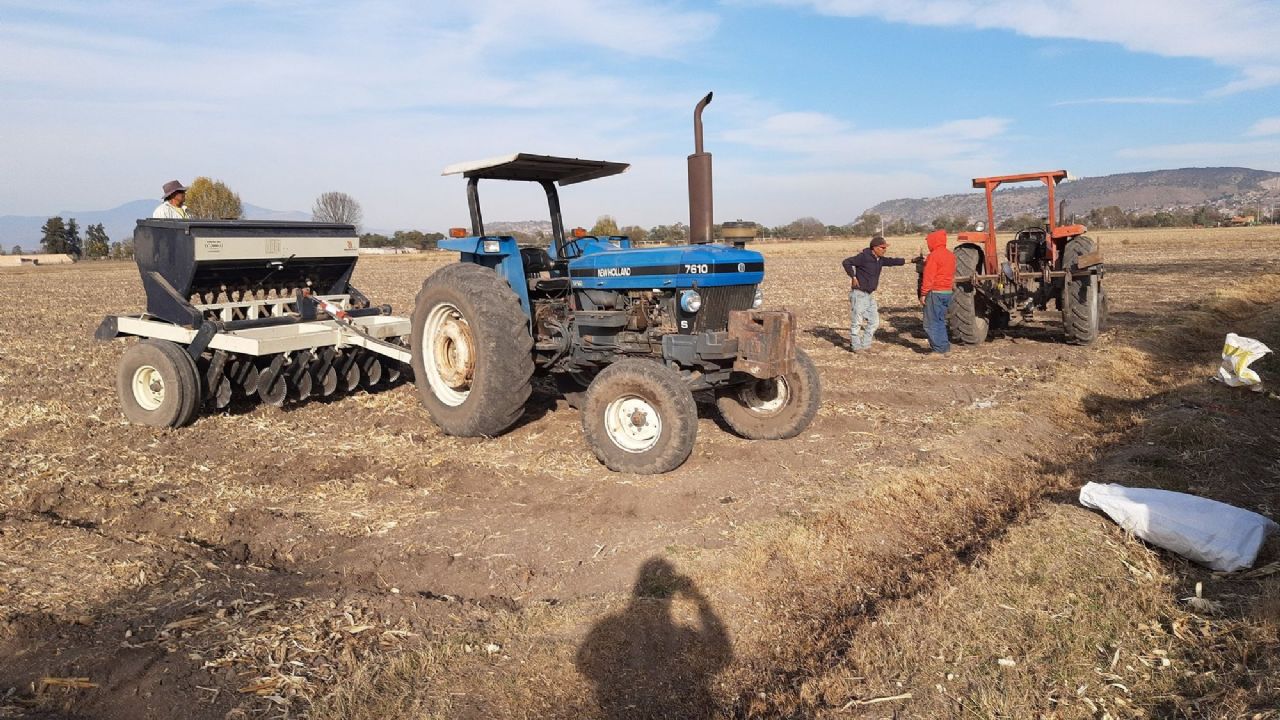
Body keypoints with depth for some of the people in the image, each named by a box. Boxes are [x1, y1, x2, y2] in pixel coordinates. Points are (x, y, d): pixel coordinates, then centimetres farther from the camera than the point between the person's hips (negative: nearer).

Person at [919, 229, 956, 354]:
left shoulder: (934, 255, -14)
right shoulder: (951, 255, 12)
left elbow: (928, 277, -17)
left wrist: (923, 293, -14)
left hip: (935, 292, -9)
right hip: (948, 292, 9)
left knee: (931, 322, -2)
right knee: (940, 321, 18)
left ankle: (940, 348, -5)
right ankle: (945, 346, 19)